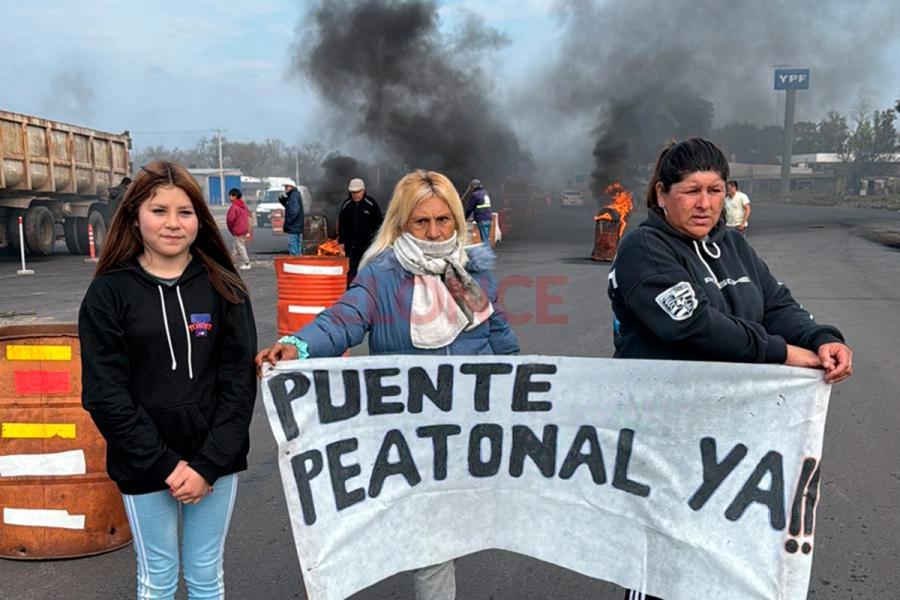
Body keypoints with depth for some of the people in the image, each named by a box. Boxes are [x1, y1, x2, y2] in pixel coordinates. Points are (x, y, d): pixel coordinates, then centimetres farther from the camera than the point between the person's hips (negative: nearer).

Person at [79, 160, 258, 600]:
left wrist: (208, 464, -12)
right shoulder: (108, 293, -5)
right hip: (144, 464, -1)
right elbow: (105, 394, -8)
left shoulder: (224, 288, -2)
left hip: (214, 459, 1)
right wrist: (164, 464, -14)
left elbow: (240, 382, -5)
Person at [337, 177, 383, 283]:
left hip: (367, 246, -2)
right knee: (351, 271, 5)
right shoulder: (346, 204, 5)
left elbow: (379, 223, 2)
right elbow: (341, 224, 12)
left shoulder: (371, 204, -4)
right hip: (350, 246, 3)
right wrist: (341, 242, 9)